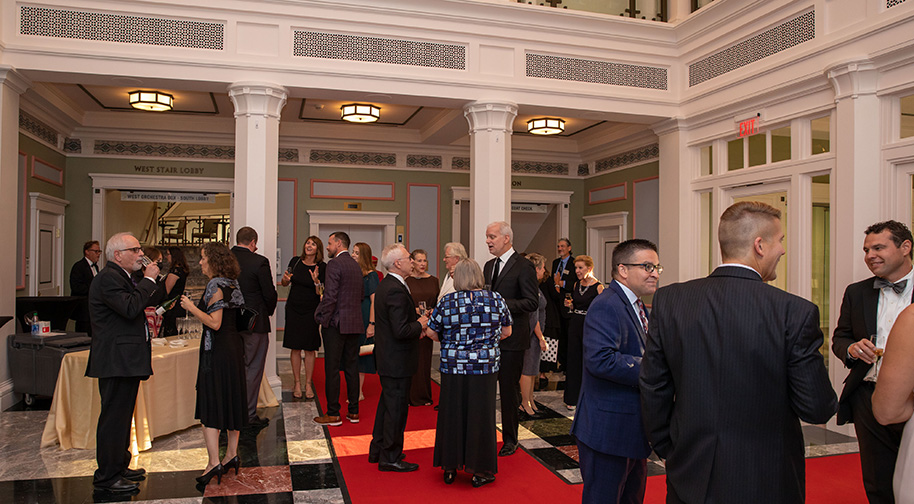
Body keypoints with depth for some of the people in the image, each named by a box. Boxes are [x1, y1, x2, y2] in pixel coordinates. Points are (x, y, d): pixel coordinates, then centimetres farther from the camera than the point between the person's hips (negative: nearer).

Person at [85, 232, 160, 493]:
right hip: (116, 361, -11)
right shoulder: (108, 277, -15)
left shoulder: (119, 276, 19)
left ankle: (119, 467, 29)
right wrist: (149, 279, -19)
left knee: (122, 416, 18)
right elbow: (130, 308, -27)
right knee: (114, 417, -4)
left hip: (125, 361, 11)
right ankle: (106, 477, 5)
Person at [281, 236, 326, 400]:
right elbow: (284, 283, 13)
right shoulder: (295, 261, 2)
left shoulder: (322, 267, -6)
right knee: (295, 348, 5)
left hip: (311, 311, -2)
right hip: (293, 309, 2)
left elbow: (321, 293, -7)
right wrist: (285, 279, -9)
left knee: (309, 349, 3)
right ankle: (297, 384, 16)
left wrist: (316, 281, -25)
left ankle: (308, 384, 14)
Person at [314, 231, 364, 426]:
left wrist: (321, 317, -9)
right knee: (351, 367, 12)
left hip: (336, 324, -8)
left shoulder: (335, 264, -11)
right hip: (354, 323, 8)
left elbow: (330, 296, -18)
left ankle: (333, 414, 4)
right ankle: (353, 411, 17)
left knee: (332, 369, -1)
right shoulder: (356, 265, 14)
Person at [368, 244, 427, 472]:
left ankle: (377, 449, 33)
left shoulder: (385, 285, 9)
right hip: (397, 360, -10)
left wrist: (416, 319, 9)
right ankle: (390, 458, 14)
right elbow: (401, 331, -27)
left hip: (387, 357, 11)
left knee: (387, 403, 21)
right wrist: (420, 324, -11)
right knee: (396, 407, 2)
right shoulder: (396, 290, -24)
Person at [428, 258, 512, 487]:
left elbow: (432, 333, 3)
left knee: (452, 415, 13)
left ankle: (450, 467, 24)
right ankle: (480, 470, 18)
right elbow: (507, 331, 7)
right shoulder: (496, 299, -3)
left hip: (454, 367, 0)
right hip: (485, 368, 0)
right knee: (480, 416, 8)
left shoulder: (447, 302, -5)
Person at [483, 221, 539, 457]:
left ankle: (510, 439, 18)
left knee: (508, 389, 3)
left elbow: (532, 302, -16)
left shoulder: (524, 267, -11)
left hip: (511, 339, -7)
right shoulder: (489, 265, 14)